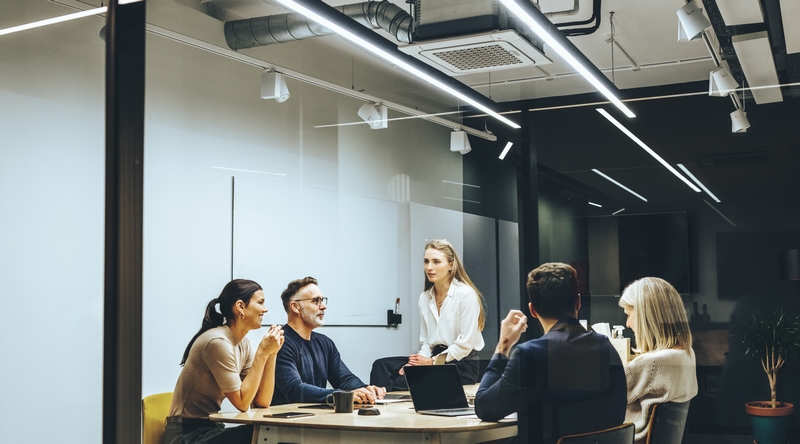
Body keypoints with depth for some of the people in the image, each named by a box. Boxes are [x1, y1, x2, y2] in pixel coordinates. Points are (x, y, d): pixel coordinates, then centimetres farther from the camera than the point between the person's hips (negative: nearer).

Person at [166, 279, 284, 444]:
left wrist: (271, 353, -5)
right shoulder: (218, 342, -19)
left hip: (210, 429, 8)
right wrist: (262, 353, -18)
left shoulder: (243, 344, 6)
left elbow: (262, 401, 1)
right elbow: (242, 403, -19)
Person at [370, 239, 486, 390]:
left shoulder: (466, 294, -9)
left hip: (462, 366, -6)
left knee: (401, 382, -28)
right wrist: (417, 361, -8)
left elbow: (465, 344, -13)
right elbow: (425, 342, 12)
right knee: (381, 366, -16)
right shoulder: (424, 298, 13)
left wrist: (433, 361, -12)